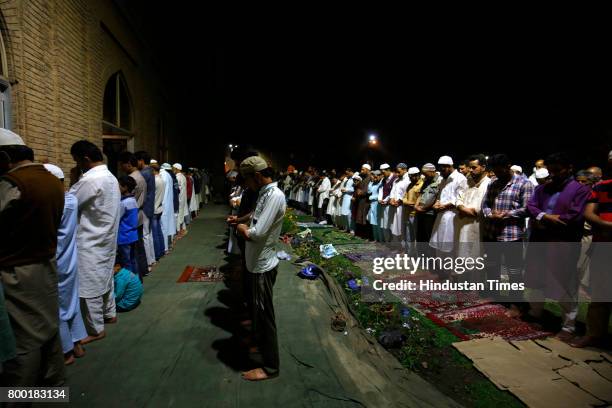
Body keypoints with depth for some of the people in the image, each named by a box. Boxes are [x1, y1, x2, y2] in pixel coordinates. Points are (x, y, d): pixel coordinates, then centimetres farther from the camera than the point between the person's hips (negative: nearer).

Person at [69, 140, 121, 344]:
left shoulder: (90, 179, -22)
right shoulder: (110, 176, 7)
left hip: (91, 241, -9)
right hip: (106, 237, 9)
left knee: (89, 285, 2)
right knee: (105, 277, 21)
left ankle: (96, 330, 14)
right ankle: (109, 314, 37)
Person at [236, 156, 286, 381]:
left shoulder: (275, 195, -24)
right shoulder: (265, 193, 7)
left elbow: (258, 233, -29)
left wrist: (243, 229, -10)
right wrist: (246, 229, -6)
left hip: (263, 265, -9)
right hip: (258, 262, 9)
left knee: (264, 314, 3)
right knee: (258, 309, 27)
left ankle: (270, 366, 19)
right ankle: (258, 340, 49)